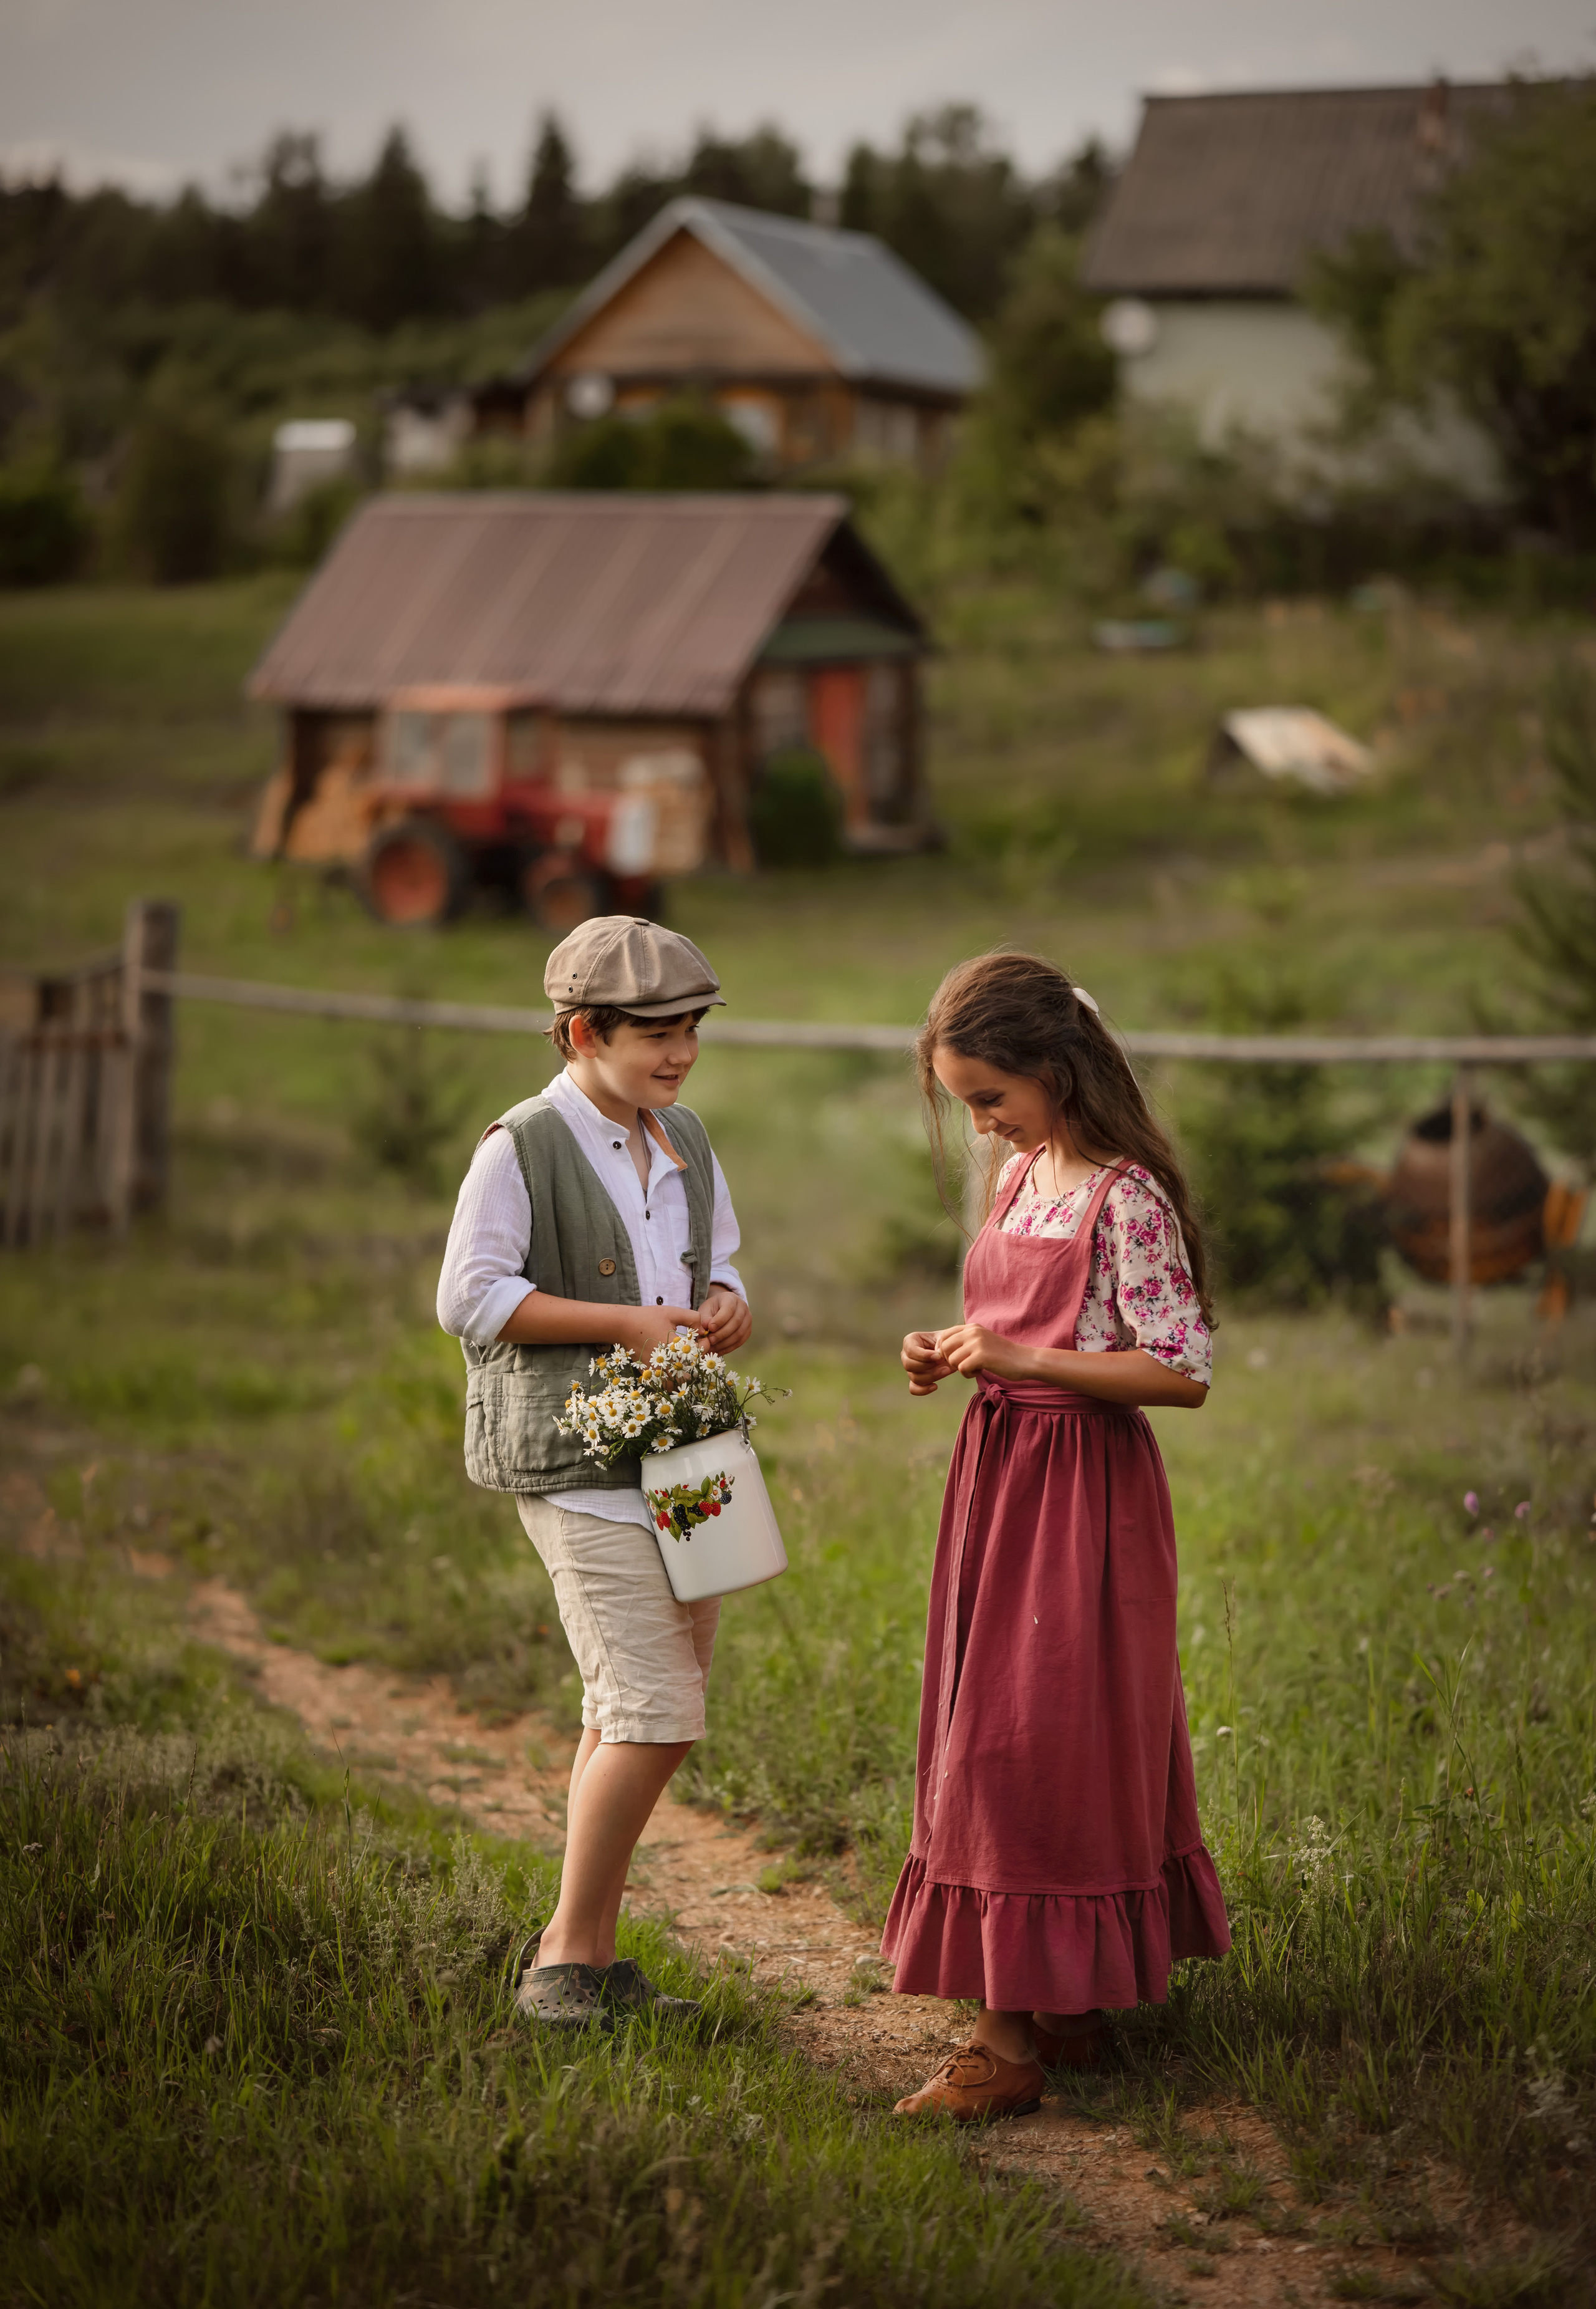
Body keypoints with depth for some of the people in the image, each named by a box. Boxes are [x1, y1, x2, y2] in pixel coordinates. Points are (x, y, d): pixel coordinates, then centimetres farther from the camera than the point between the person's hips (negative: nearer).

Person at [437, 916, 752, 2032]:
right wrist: (623, 1322, -17)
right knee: (656, 1714, -14)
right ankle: (565, 1956, -1)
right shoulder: (523, 1147, -9)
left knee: (634, 1717, 11)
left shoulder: (686, 1142, 14)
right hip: (578, 1460, -8)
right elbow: (470, 1298, -12)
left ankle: (591, 1953, 20)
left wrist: (726, 1308, -1)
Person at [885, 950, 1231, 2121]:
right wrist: (954, 1356, 2)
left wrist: (1018, 1360, -22)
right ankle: (1065, 2006, 21)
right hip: (1001, 1475, 9)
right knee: (998, 1744, 11)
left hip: (1083, 1492, -9)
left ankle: (1011, 2042, -3)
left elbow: (1183, 1374, -19)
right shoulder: (1021, 1177, 10)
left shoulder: (1126, 1198, -16)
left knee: (1027, 1747, -8)